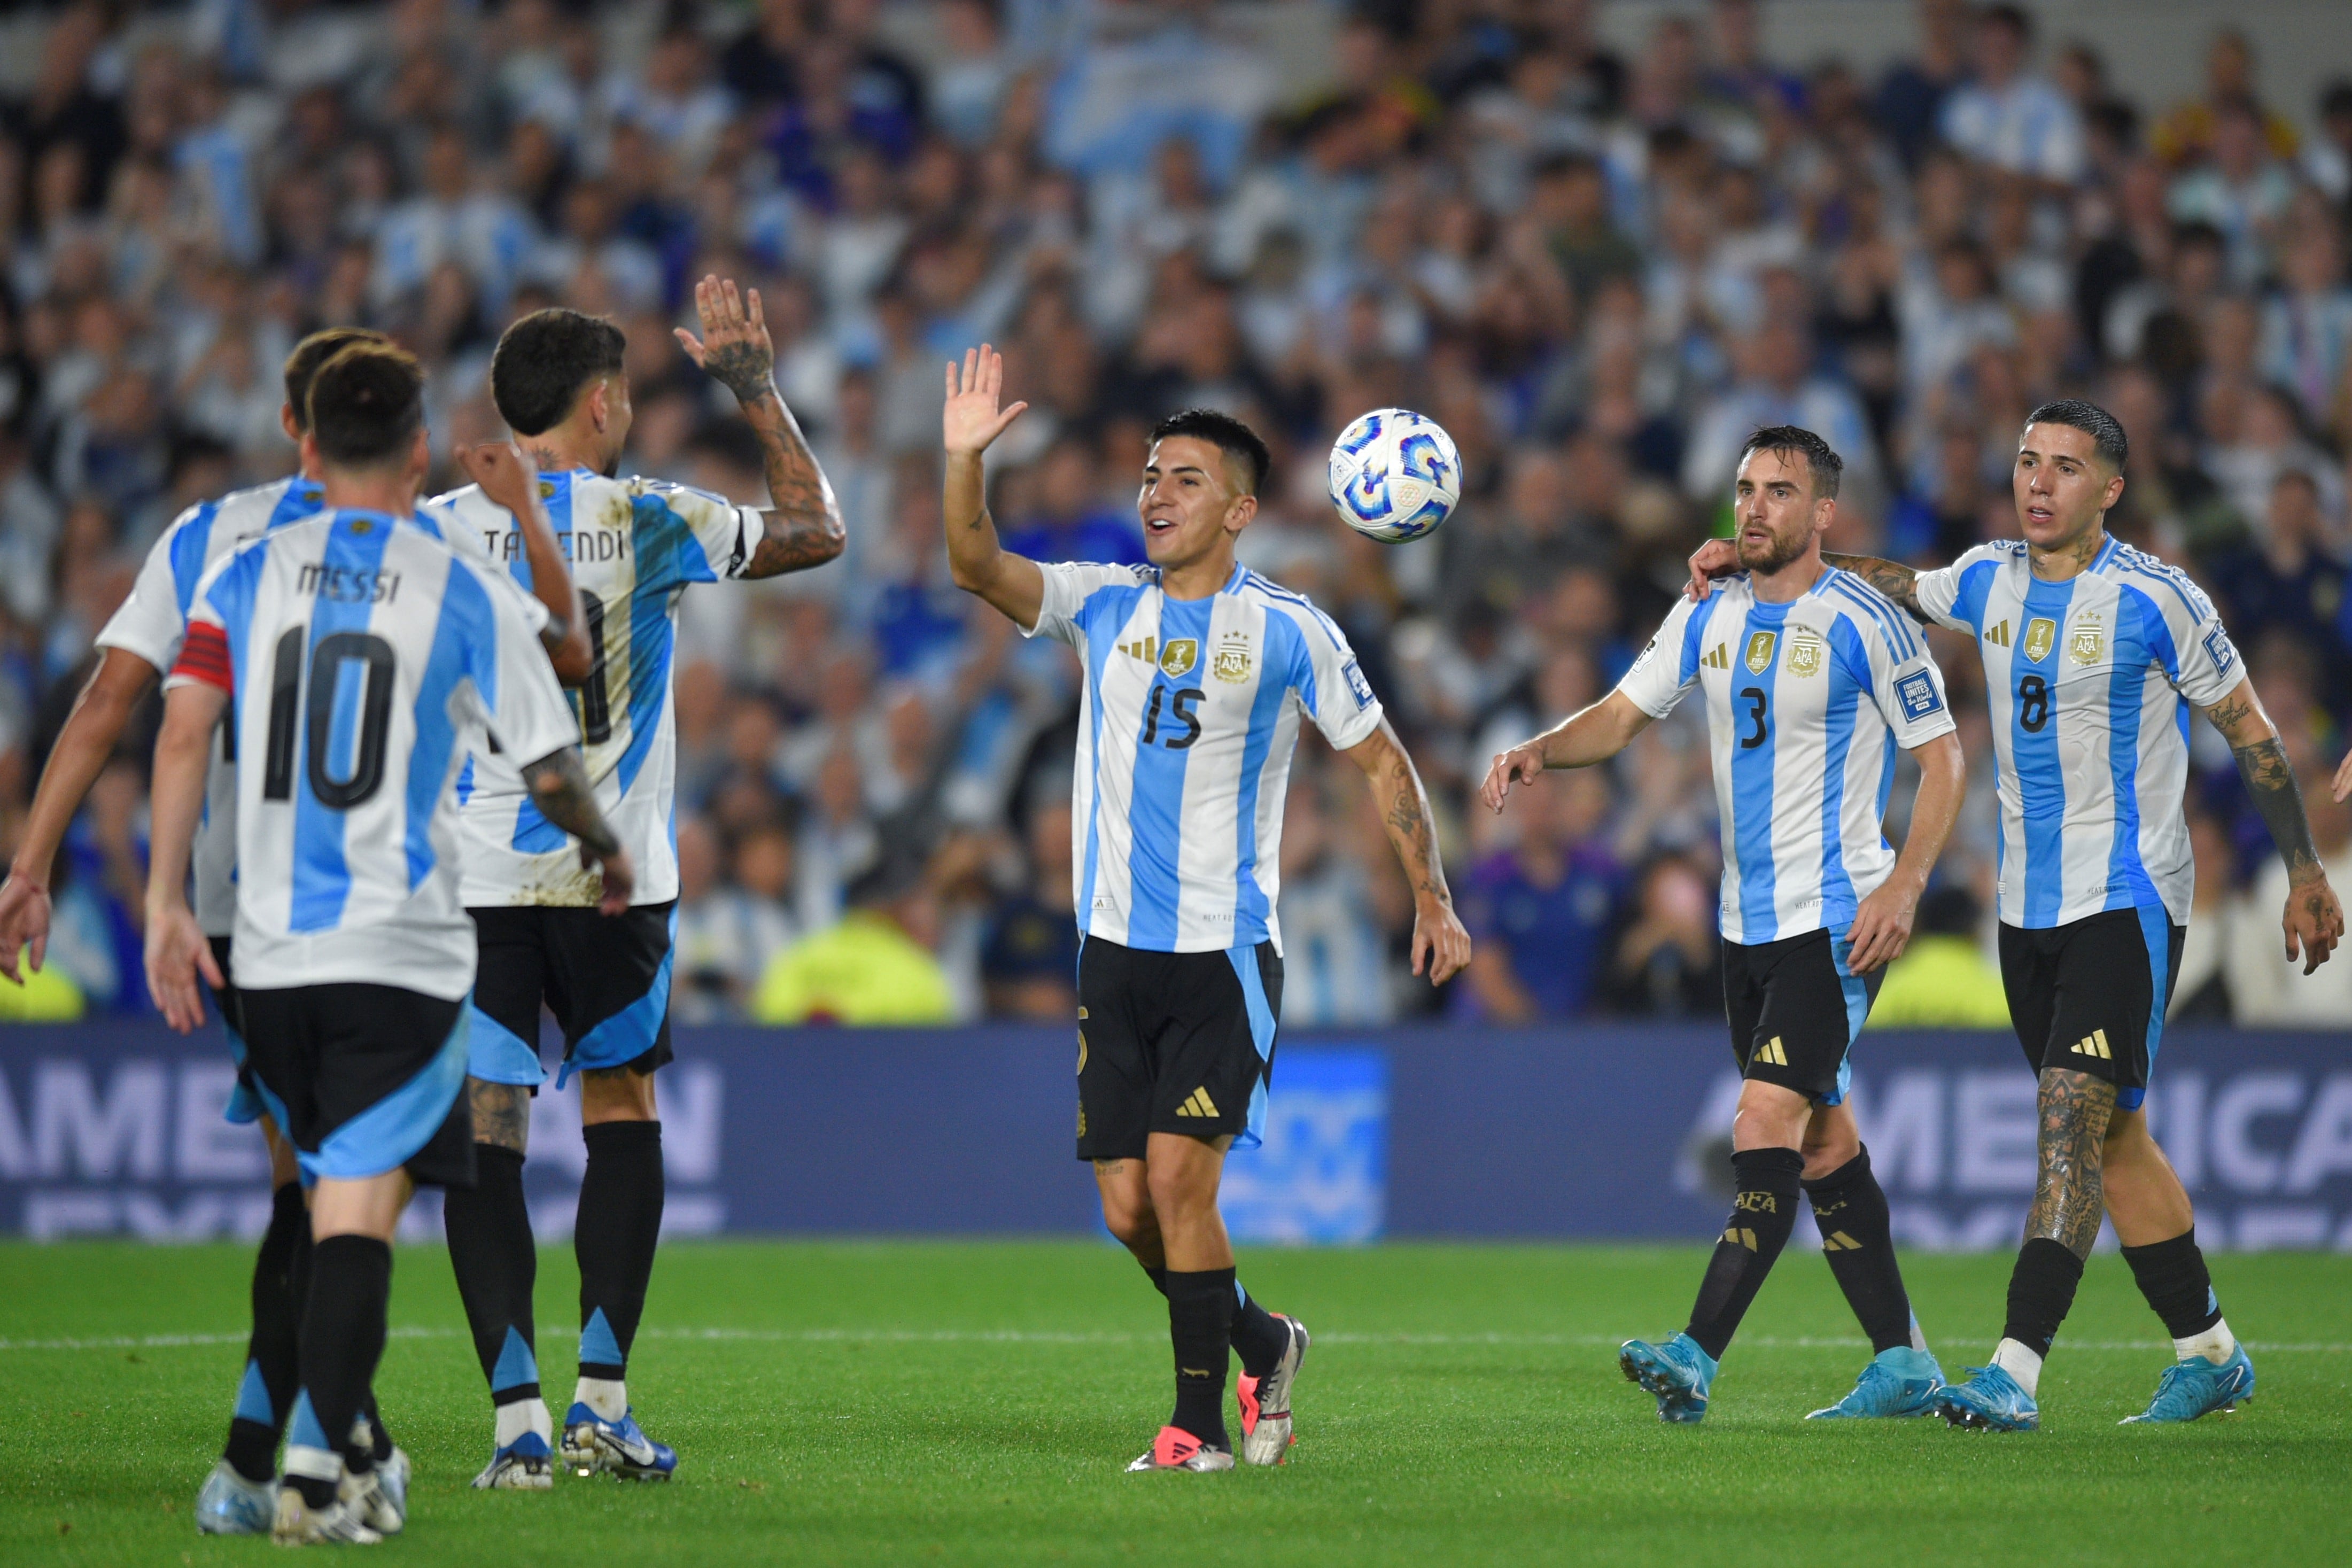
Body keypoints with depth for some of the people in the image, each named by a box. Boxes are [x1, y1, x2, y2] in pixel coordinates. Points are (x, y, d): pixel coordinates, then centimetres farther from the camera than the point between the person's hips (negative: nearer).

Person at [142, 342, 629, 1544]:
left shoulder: (246, 575, 5)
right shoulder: (468, 590, -1)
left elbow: (185, 731, -5)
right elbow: (550, 769, 1)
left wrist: (166, 904, -3)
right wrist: (606, 849, 22)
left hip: (269, 951, 3)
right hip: (401, 949, -3)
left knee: (335, 1193, 20)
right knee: (361, 1208, -6)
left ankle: (344, 1438, 26)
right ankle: (318, 1469, -17)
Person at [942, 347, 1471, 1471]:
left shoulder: (1286, 631, -2)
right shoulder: (1105, 607, 7)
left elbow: (1382, 763, 5)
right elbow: (978, 568, -6)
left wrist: (1432, 901, 3)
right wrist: (963, 458, -21)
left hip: (1226, 954, -4)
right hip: (1116, 950, 4)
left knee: (1179, 1177, -15)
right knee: (1127, 1207, 3)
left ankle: (1200, 1424, -6)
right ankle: (1262, 1345, 28)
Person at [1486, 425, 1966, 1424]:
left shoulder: (1864, 624, -10)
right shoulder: (1709, 618, 8)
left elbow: (1942, 758, -7)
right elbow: (1624, 714, 10)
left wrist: (1905, 884, -18)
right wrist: (1541, 752, -11)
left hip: (1838, 920, -7)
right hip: (1750, 922, 7)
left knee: (1766, 1126, -17)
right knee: (1821, 1143, 10)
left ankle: (1697, 1360, -23)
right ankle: (1903, 1363, 17)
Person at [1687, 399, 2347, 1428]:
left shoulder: (2156, 600, -11)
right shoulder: (1990, 581, 6)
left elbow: (2251, 734, -3)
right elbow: (1895, 586, 26)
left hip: (2128, 899, -7)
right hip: (2027, 908, 7)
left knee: (2072, 1121, -16)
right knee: (2110, 1138, 11)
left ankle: (2015, 1372, -24)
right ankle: (2210, 1354, 23)